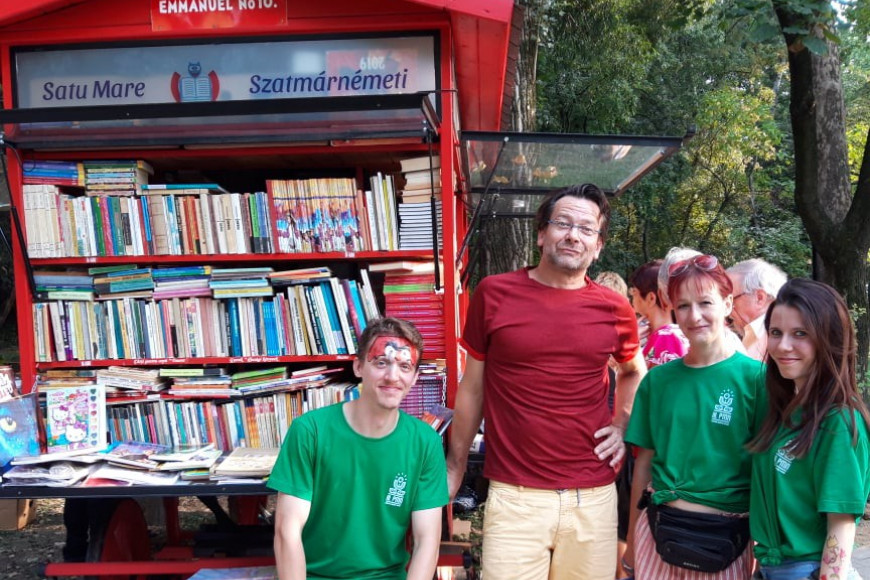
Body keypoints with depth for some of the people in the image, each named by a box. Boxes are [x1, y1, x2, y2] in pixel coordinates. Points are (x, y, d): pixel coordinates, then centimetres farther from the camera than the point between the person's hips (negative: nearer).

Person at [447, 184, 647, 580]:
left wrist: (621, 426, 9)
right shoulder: (494, 293, -2)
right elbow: (473, 385, 6)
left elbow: (633, 371, 24)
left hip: (593, 497, 2)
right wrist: (455, 463, 10)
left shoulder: (615, 309, 3)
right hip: (514, 497, -2)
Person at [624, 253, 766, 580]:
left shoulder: (755, 377, -8)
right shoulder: (658, 379, 1)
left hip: (726, 536, -2)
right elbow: (644, 461, 5)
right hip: (659, 530, 2)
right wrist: (632, 540, 9)